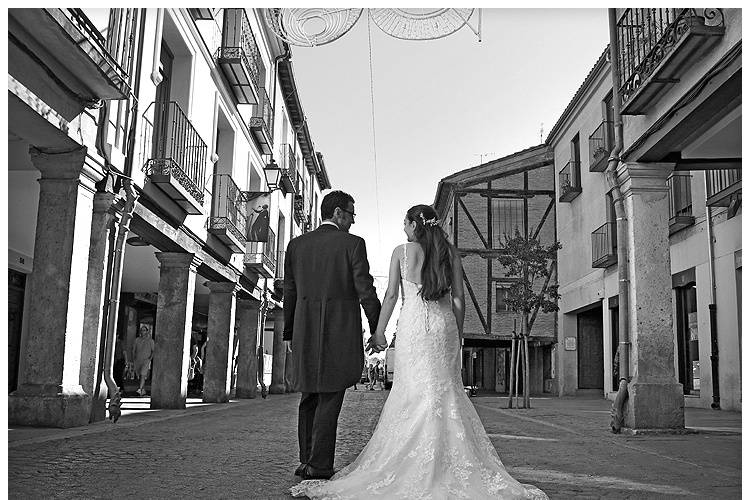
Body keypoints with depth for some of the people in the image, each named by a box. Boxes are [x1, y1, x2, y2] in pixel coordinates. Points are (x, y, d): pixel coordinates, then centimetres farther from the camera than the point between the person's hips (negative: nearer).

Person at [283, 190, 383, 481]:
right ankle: (319, 465, 3)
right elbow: (366, 291, -7)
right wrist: (378, 331, 0)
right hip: (340, 333, -4)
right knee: (329, 399, 2)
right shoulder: (352, 244, -4)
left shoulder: (296, 245, 8)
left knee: (309, 398, 15)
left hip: (305, 333, 4)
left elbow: (289, 293, 11)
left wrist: (289, 334, 18)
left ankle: (307, 461, 19)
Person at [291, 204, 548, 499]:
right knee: (446, 392, 6)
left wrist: (378, 333, 5)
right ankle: (453, 467, 4)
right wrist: (458, 333, 14)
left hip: (413, 325, -2)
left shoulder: (402, 251, 2)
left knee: (413, 394, 0)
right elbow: (458, 298, 6)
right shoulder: (450, 253, 8)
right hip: (444, 325, 3)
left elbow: (391, 295, -1)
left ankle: (417, 469, 1)